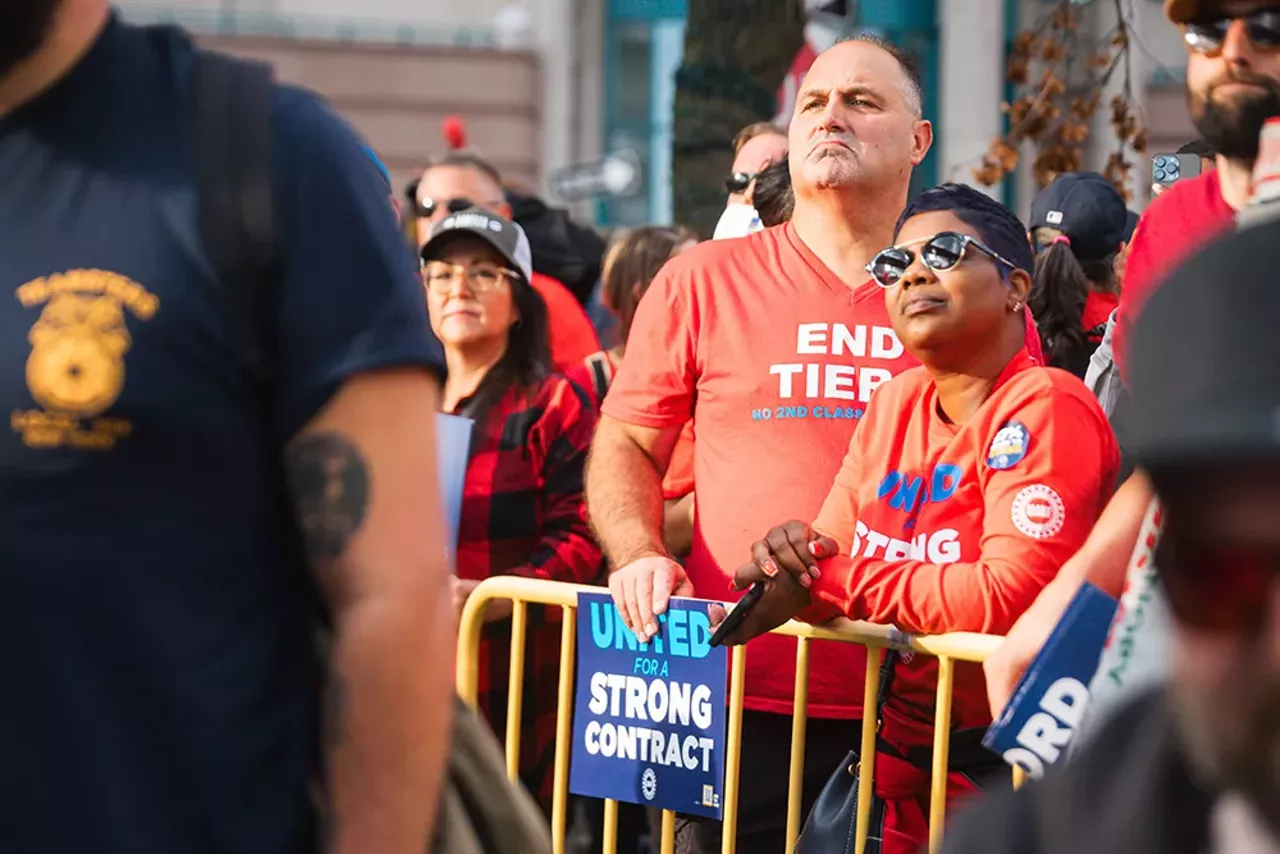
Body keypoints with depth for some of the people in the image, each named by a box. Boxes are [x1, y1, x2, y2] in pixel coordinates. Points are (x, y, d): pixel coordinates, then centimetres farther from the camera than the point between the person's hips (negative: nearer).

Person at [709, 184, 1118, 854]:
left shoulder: (1044, 409, -16)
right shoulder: (895, 403, 9)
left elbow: (1012, 597, -26)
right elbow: (830, 560, 9)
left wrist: (828, 579, -18)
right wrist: (793, 555, -16)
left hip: (1005, 771, -7)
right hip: (897, 760, 7)